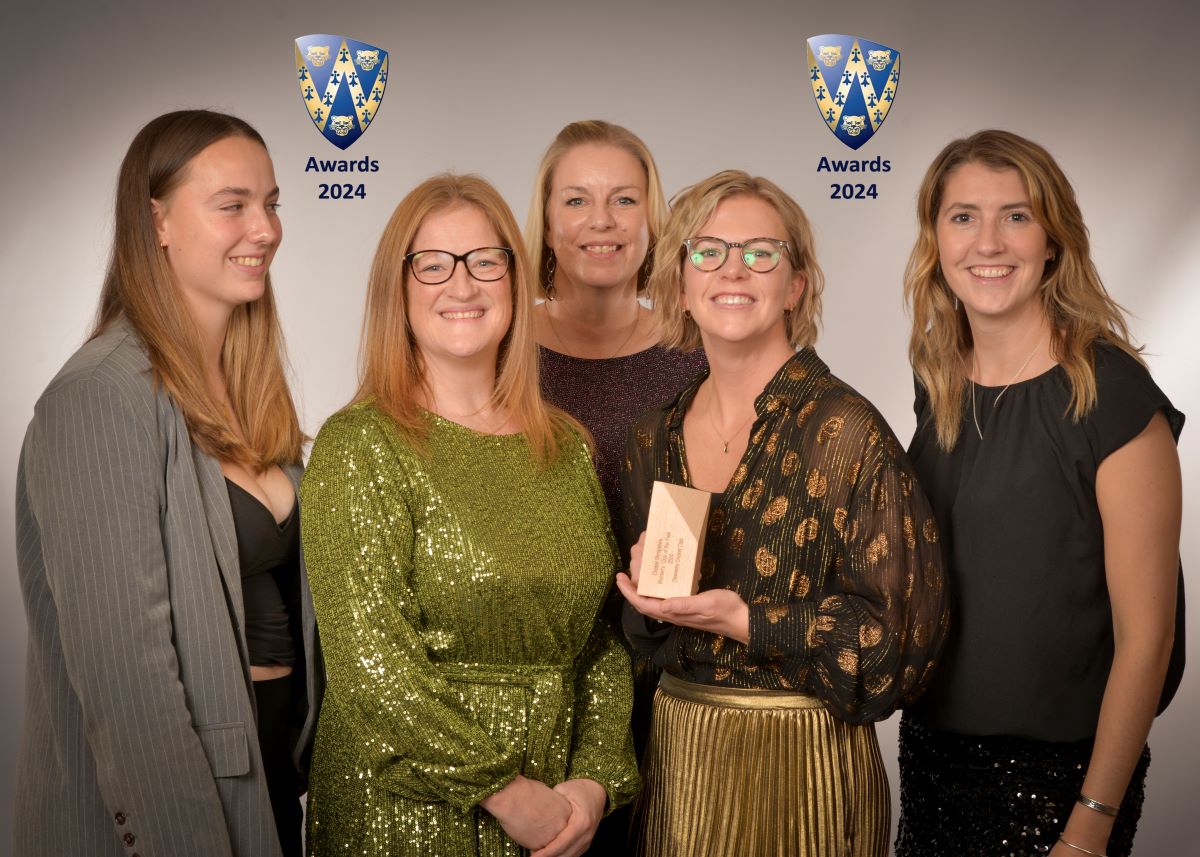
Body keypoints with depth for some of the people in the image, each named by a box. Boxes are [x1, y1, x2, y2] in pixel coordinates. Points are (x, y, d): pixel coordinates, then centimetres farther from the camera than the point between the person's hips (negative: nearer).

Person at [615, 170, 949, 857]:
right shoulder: (654, 440, 4)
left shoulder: (846, 432, -14)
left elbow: (902, 628, -15)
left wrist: (746, 622, -21)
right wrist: (649, 597, -8)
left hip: (806, 761, -5)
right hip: (676, 755, 5)